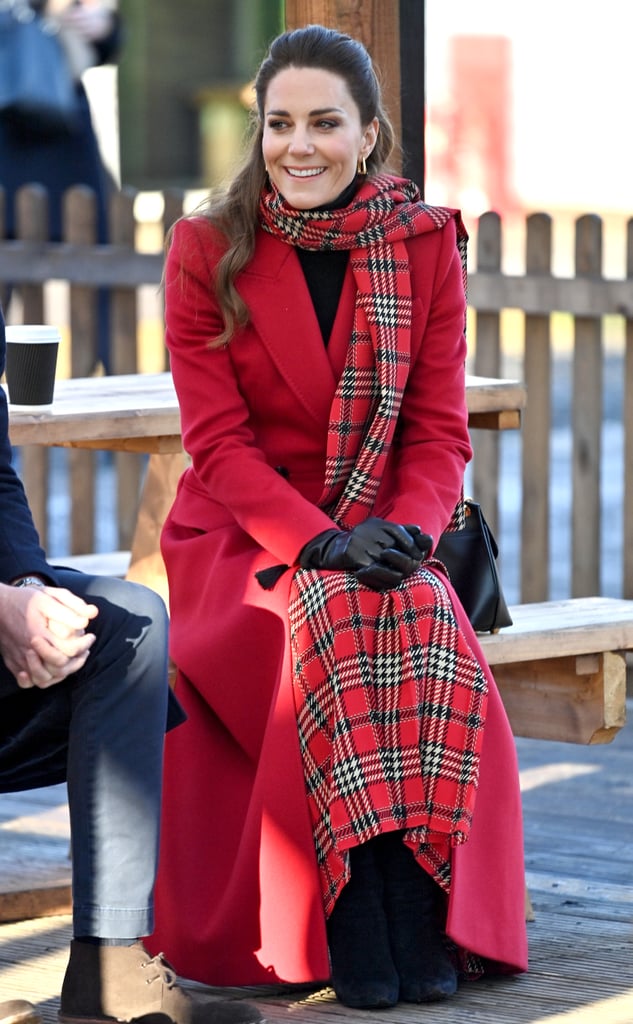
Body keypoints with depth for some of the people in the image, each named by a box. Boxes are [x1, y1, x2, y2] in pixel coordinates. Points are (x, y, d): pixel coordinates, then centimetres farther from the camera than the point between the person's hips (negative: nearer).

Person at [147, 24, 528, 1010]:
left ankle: (425, 923, -26)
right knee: (341, 624, -34)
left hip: (381, 535, 2)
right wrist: (322, 542, -22)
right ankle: (355, 930, -29)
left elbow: (440, 431, 1)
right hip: (241, 543, -2)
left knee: (429, 629, -32)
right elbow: (219, 443, -7)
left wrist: (408, 532, -19)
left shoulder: (426, 245, 3)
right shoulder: (208, 250, -3)